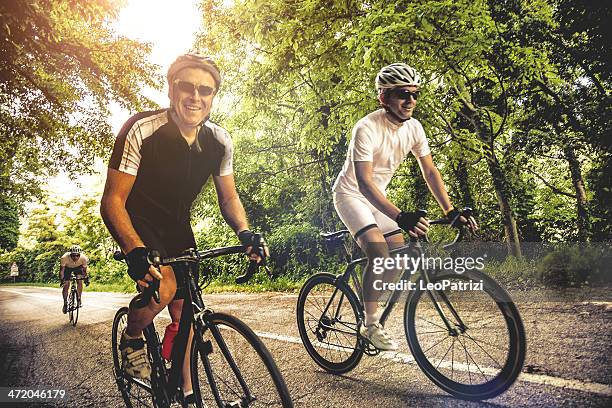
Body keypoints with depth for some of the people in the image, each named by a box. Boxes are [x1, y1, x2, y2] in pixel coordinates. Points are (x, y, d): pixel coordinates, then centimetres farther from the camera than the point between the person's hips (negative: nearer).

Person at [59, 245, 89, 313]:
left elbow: (84, 269, -18)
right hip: (67, 267, 0)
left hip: (78, 267, 0)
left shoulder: (83, 258, -35)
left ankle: (79, 299, -3)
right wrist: (61, 279, -31)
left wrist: (86, 278, -23)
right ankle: (65, 303, 11)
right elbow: (62, 269, -25)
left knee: (80, 282, -21)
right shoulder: (65, 257, -39)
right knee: (66, 285, -8)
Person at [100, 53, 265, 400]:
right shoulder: (142, 129, -25)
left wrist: (244, 232, -22)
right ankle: (132, 339, 5)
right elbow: (113, 201, -24)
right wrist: (135, 250, -41)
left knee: (184, 310, 2)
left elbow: (228, 196, -1)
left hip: (177, 227, 4)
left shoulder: (220, 141, -13)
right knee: (163, 287, -29)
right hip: (138, 222, -4)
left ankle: (187, 392, 20)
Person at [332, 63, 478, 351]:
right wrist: (400, 217, -47)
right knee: (379, 252, -25)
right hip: (351, 193, -7)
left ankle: (369, 308, 20)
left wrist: (451, 212, -14)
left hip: (377, 196, 7)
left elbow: (429, 171, -3)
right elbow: (364, 182, -36)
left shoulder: (413, 128, -7)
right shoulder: (367, 129, -28)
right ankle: (371, 325, -9)